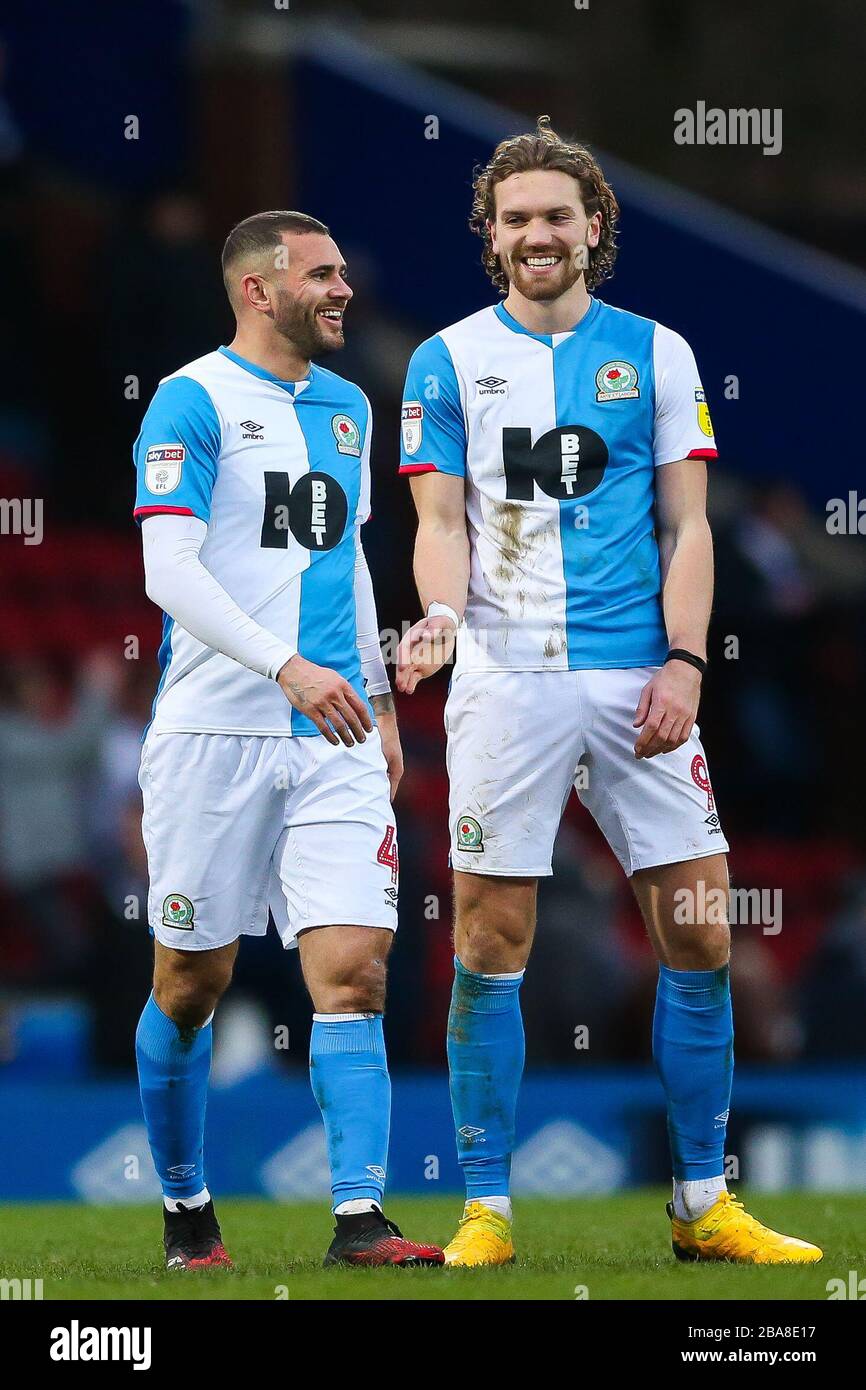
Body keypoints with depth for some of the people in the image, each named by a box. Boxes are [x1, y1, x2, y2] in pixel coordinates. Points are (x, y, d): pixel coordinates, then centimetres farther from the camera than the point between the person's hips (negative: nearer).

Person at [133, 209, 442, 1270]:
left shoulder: (346, 408, 16)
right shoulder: (193, 401, -6)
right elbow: (169, 571, -15)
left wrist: (377, 701, 20)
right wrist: (289, 668, -24)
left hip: (332, 737, 5)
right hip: (214, 729, -5)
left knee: (352, 971, -8)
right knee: (192, 984, 4)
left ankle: (359, 1219, -11)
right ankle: (186, 1210, 20)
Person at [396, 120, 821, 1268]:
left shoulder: (656, 354, 9)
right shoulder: (451, 360, 7)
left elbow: (686, 526, 8)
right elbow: (443, 520, 4)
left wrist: (685, 661, -4)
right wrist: (442, 610, -17)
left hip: (640, 682, 1)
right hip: (507, 679, -1)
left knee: (700, 936, -1)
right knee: (490, 945, -3)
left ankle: (702, 1203, 9)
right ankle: (486, 1210, 4)